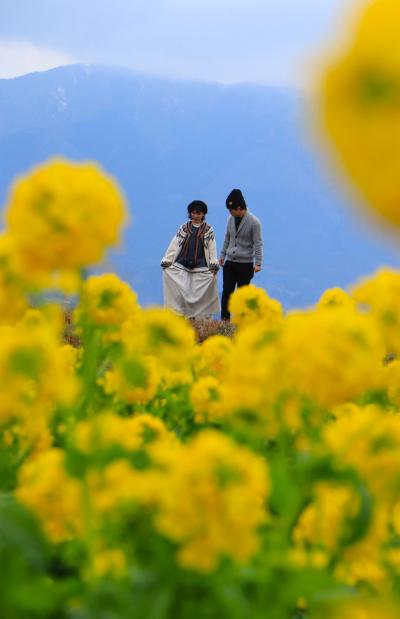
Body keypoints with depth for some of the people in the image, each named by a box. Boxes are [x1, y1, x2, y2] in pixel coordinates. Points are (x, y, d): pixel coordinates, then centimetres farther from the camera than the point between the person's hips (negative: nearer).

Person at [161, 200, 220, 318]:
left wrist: (213, 266, -10)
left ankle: (201, 316, 5)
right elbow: (174, 245, 5)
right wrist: (166, 262, -1)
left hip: (201, 268, -2)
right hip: (182, 266, 2)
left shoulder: (208, 230, 5)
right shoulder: (184, 228, 8)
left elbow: (212, 249, 0)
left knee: (200, 293, -5)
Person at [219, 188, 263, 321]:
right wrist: (223, 254, 20)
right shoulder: (231, 219, 4)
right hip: (230, 261, 5)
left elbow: (258, 243, -11)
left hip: (245, 264, -5)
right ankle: (225, 319, 2)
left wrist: (258, 263, -14)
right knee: (227, 290, -1)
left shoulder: (254, 222, -12)